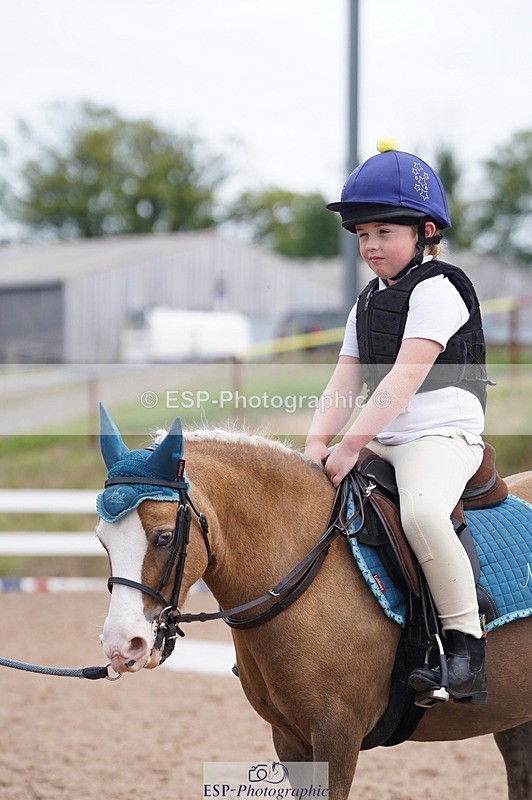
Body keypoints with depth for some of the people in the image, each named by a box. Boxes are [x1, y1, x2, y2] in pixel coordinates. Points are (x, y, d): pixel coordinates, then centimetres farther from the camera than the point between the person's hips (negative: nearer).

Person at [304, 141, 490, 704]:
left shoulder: (436, 288, -9)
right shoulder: (367, 303, 18)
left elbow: (405, 378, -19)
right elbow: (343, 383, 11)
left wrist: (351, 445, -24)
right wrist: (317, 444, -6)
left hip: (442, 435, -9)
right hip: (381, 443, 9)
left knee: (422, 511, -37)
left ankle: (465, 642, -29)